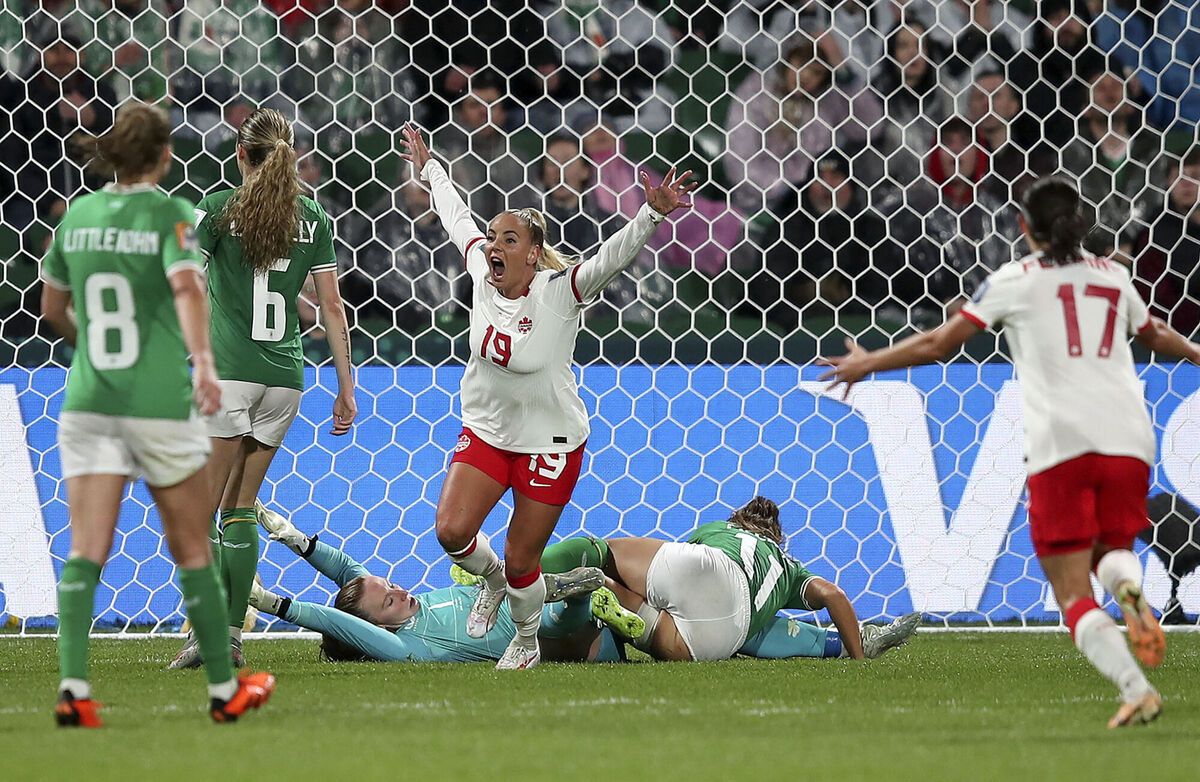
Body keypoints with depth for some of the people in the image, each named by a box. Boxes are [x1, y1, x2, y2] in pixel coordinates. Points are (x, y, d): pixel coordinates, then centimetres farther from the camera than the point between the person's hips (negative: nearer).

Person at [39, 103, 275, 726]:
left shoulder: (78, 216, 7)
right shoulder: (168, 215, -7)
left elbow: (53, 310, 18)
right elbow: (186, 288, -25)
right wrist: (203, 361, -37)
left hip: (88, 398, 3)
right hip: (160, 402, -3)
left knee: (84, 550, -2)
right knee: (191, 548, 9)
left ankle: (73, 684, -20)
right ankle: (224, 689, 18)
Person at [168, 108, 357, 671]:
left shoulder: (217, 210, -2)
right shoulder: (313, 219, 8)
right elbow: (332, 307, 9)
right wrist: (345, 388, 13)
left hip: (228, 371, -4)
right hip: (285, 375, 4)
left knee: (203, 506, -2)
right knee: (240, 506, 12)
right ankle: (232, 631, 5)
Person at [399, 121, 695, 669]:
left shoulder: (560, 291, -19)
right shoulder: (482, 274, -5)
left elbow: (614, 255, -32)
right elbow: (458, 219, 12)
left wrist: (653, 214, -48)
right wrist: (430, 170, 25)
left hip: (550, 443, -4)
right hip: (485, 432, 4)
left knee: (521, 560, 1)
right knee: (452, 530, -13)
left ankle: (527, 641, 30)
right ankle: (492, 581, 21)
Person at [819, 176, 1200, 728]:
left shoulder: (1016, 280, 8)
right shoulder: (1112, 275, 19)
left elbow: (938, 345, 8)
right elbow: (1156, 336, 38)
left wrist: (865, 364, 22)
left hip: (1060, 445, -4)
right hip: (1129, 439, 4)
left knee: (1074, 594, 0)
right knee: (1112, 547, 25)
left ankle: (1135, 689, -21)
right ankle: (1129, 587, -12)